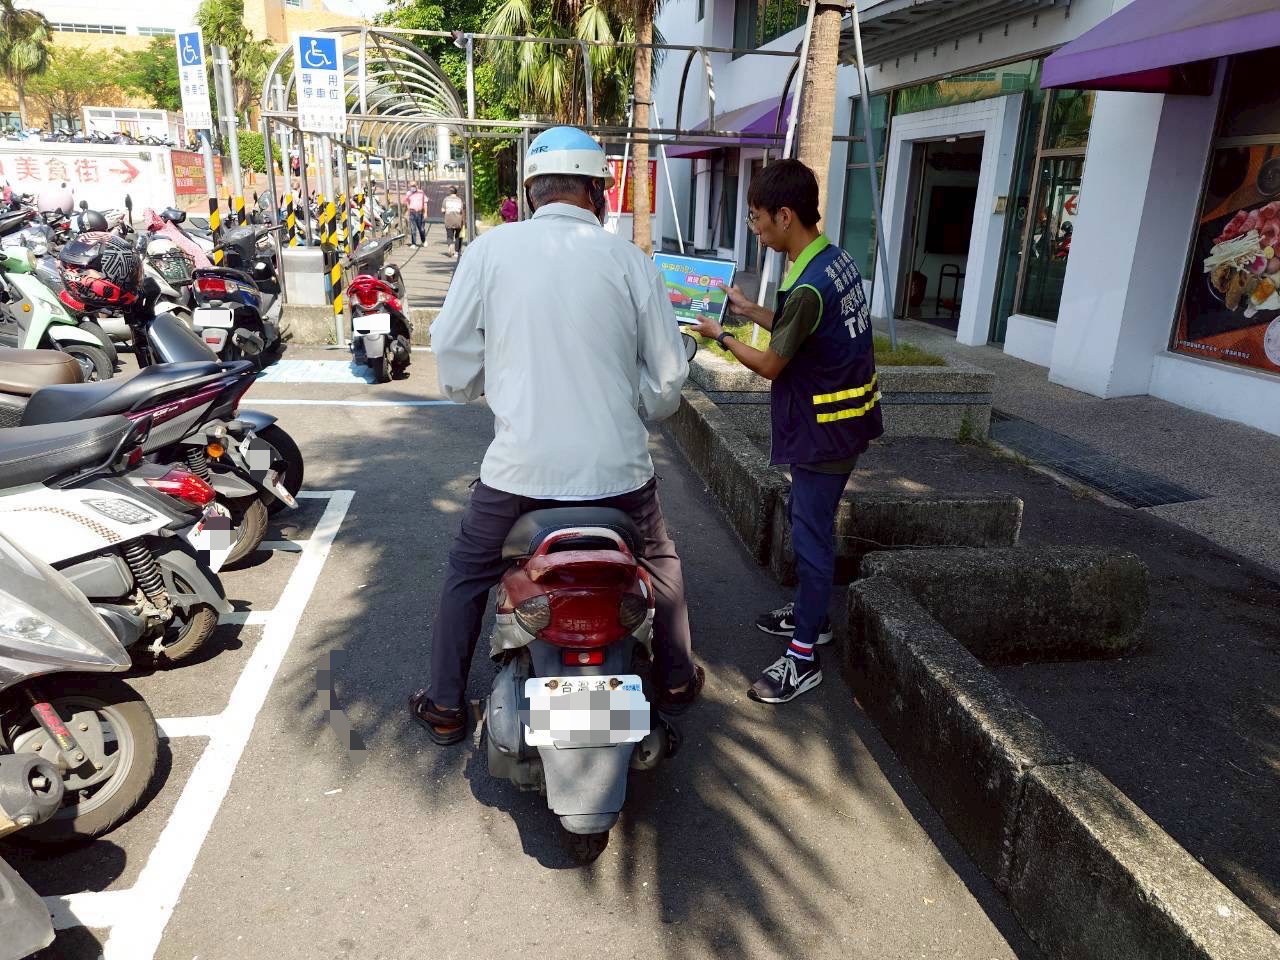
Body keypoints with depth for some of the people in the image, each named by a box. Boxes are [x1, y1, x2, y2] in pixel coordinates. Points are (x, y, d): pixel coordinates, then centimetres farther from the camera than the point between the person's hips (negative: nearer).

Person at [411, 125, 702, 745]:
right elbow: (667, 380, 1)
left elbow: (451, 352, 1)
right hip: (616, 466, 1)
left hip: (520, 464, 0)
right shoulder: (630, 261, -3)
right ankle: (676, 682, 40)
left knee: (468, 574, 23)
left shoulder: (490, 251, -3)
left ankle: (445, 707, 31)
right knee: (660, 563, 27)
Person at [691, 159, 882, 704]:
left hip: (825, 430, -10)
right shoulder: (835, 260, 4)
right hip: (840, 417, 10)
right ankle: (811, 614, 39)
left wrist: (719, 335, -1)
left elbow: (769, 365, -15)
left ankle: (803, 658, 9)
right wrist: (749, 310, 15)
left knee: (811, 534, -2)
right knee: (805, 519, 22)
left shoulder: (808, 287, -26)